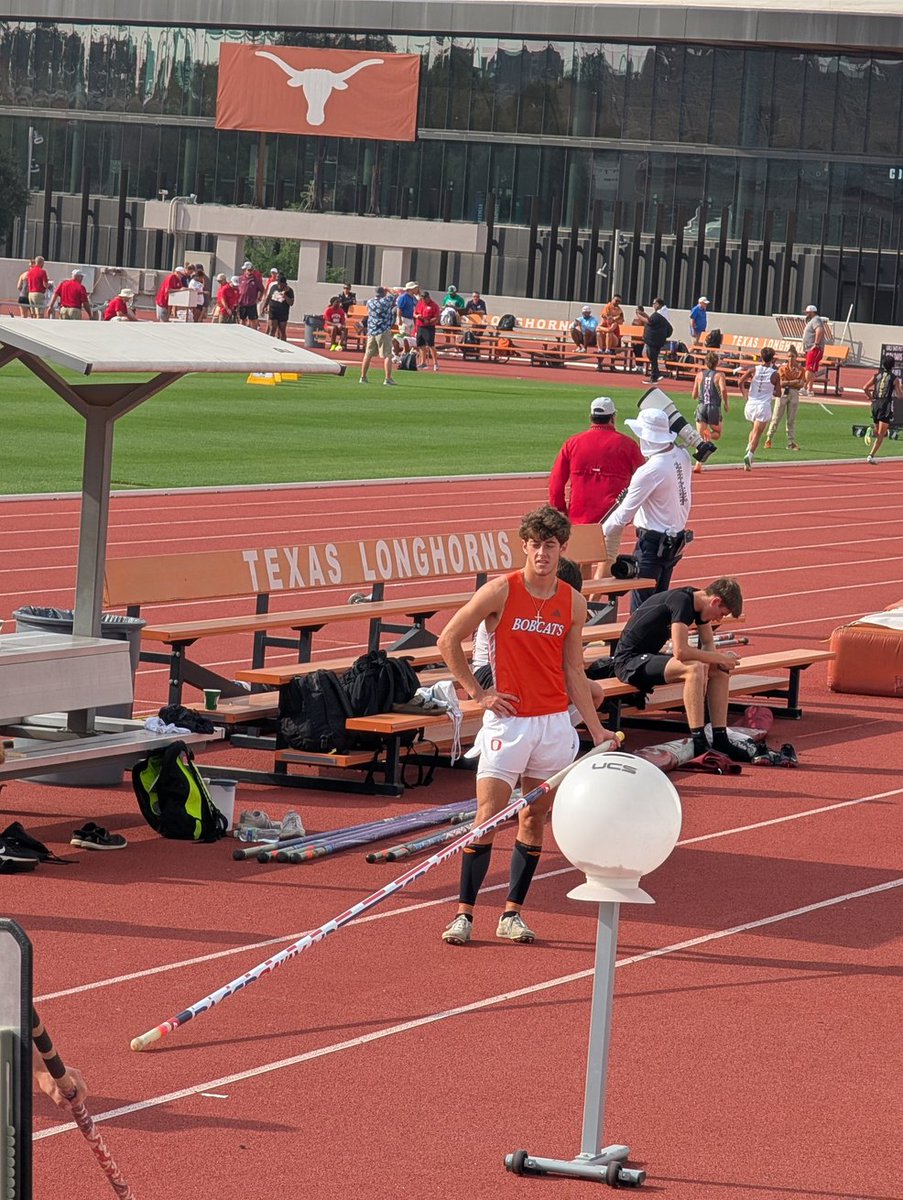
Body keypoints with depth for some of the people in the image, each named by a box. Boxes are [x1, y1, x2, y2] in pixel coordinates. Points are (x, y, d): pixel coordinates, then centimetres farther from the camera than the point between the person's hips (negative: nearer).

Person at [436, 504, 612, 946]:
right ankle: (464, 913, 0)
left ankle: (512, 913, 15)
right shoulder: (501, 591, -7)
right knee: (487, 818, -7)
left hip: (554, 723, 4)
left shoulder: (573, 603, 5)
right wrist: (477, 693, -5)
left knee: (533, 820, 7)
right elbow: (448, 640, -2)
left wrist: (597, 730, 7)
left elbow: (574, 674, 11)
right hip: (508, 720, -4)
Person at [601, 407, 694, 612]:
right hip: (677, 539, 8)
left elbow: (624, 515, -16)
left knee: (640, 605, -3)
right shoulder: (682, 457, -1)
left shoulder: (649, 471, -23)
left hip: (652, 543, -8)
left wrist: (602, 531, -2)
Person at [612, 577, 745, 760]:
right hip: (629, 661, -10)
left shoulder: (698, 601, 6)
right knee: (694, 668, -32)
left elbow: (708, 644, 15)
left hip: (650, 658, 10)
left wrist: (719, 660, -8)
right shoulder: (682, 602, -24)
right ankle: (698, 743, -31)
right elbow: (680, 651, -32)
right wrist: (719, 658, -21)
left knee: (719, 670, 3)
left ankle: (720, 738, 1)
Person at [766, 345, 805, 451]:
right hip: (783, 393, -1)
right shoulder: (783, 367, 0)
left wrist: (787, 383, -15)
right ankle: (769, 439, 12)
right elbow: (780, 383, -9)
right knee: (776, 418, 1)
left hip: (794, 394, 1)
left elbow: (800, 385, -6)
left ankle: (791, 442, 8)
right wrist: (794, 382, -16)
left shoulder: (800, 369, 2)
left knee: (792, 419, 4)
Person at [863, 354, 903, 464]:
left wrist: (870, 397, 15)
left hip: (875, 403, 4)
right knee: (881, 434, -2)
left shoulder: (877, 375, 6)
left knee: (878, 431, 21)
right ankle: (871, 455, -15)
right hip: (886, 404, -4)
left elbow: (865, 388, -1)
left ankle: (871, 432, -15)